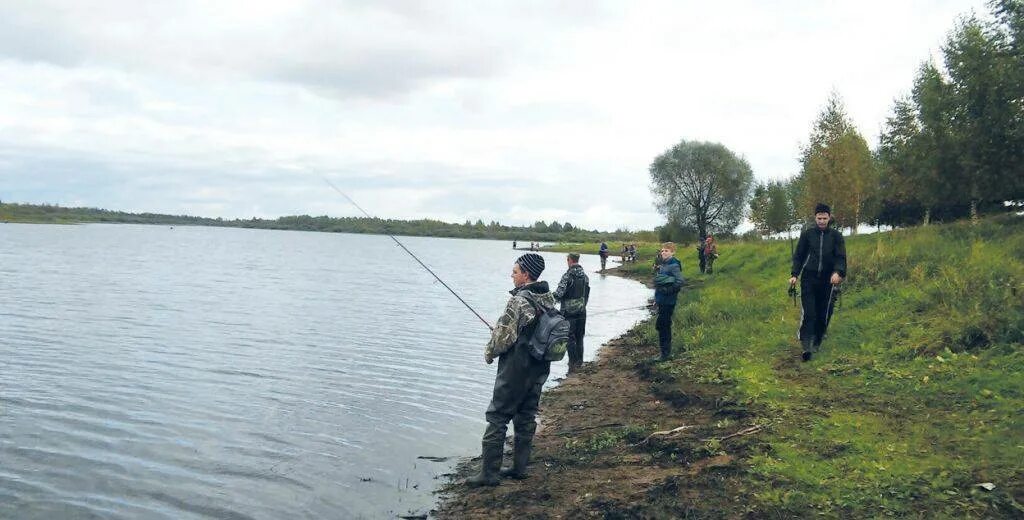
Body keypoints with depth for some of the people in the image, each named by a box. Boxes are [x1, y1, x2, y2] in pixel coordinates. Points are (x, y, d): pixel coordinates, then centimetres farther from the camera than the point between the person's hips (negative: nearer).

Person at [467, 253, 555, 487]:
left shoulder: (519, 301, -21)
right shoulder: (549, 299, 5)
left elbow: (504, 336, -20)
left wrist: (489, 353, 0)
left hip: (516, 369, -8)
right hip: (540, 368, 8)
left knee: (497, 417, 0)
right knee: (526, 417, 16)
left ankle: (489, 473, 3)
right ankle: (519, 467, 23)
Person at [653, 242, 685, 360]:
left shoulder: (674, 265, -14)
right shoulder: (663, 265, 13)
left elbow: (679, 282, -21)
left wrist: (667, 291, -20)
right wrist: (656, 298, 19)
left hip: (668, 302, -9)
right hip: (661, 301, 9)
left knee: (661, 325, -7)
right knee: (665, 326, 14)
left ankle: (665, 353, 0)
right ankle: (666, 352, 22)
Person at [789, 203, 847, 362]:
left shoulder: (836, 236, 6)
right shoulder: (807, 234, 6)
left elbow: (841, 257, -1)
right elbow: (798, 256, 10)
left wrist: (838, 272, -20)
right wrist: (794, 274, -2)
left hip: (827, 279, 1)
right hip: (809, 278, -1)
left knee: (824, 314, 4)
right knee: (808, 313, -13)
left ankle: (817, 343, 17)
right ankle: (806, 346, -17)